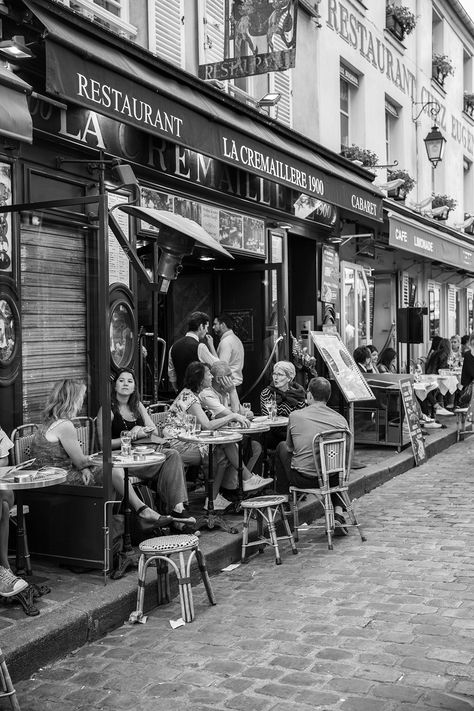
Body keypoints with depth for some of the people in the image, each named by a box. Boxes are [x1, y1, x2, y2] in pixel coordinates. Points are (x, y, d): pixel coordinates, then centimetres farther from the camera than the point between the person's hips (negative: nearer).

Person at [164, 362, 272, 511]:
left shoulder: (192, 394, 14)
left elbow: (207, 422, 11)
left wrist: (235, 418, 0)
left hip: (188, 442, 9)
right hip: (178, 445, -9)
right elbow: (207, 425, -27)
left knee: (224, 455, -10)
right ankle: (248, 479, -10)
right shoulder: (188, 397, -17)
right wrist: (233, 416, -21)